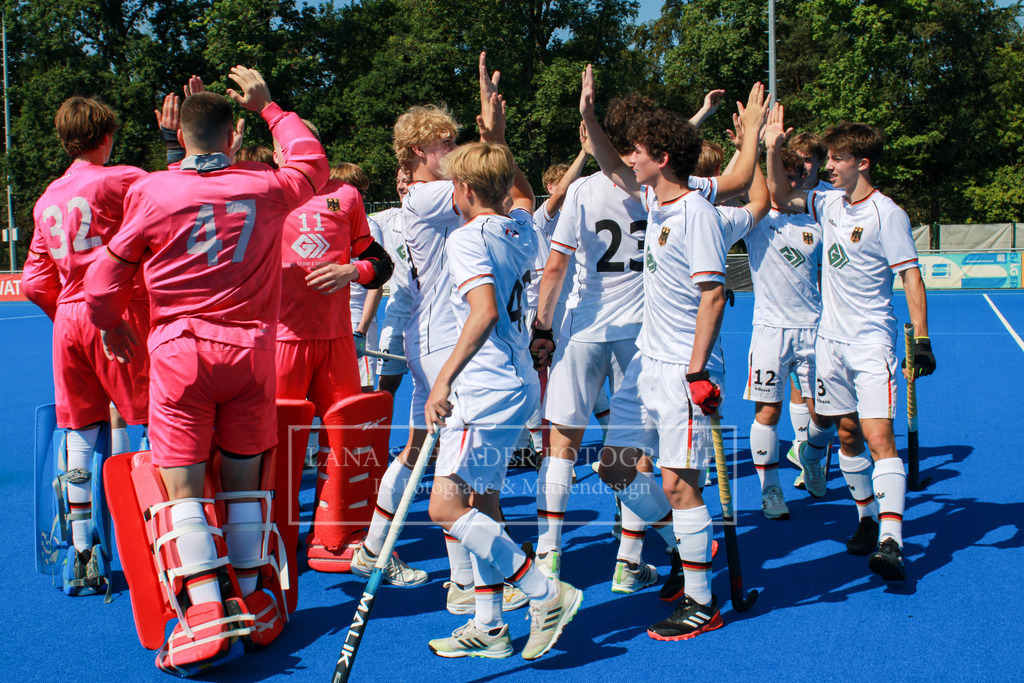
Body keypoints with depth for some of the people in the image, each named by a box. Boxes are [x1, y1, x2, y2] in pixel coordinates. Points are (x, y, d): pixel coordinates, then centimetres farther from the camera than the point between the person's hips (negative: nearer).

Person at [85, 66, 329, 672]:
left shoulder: (151, 193, -3)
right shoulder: (267, 188, 1)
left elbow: (106, 281, 4)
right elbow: (313, 163, 24)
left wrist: (113, 325, 23)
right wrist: (269, 106, 31)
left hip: (180, 351, -2)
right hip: (252, 349, 2)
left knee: (183, 486, 0)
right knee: (243, 480, 11)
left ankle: (206, 613, -7)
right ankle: (249, 599, 19)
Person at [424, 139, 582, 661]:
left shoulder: (467, 238, -13)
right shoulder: (518, 229, 12)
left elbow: (485, 311, -26)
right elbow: (524, 195, 36)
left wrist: (445, 378, -26)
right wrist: (497, 140, 37)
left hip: (488, 388, -10)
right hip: (514, 384, 10)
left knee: (446, 506, -12)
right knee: (481, 502, 13)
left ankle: (547, 594, -8)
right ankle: (489, 626, 18)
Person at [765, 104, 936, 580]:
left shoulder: (887, 214, -11)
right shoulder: (829, 203, 8)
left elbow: (911, 277, -11)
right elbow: (781, 197, 19)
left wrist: (921, 339, -17)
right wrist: (773, 147, 6)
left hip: (872, 343, -6)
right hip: (831, 339, 7)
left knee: (878, 437, -15)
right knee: (847, 434, 12)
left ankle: (891, 542, -20)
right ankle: (867, 519, 27)